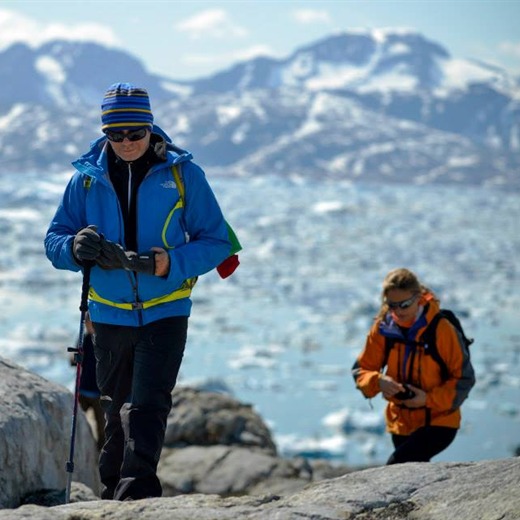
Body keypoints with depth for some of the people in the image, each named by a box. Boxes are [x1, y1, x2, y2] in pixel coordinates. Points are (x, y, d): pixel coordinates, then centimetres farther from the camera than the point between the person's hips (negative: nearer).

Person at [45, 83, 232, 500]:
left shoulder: (183, 174, -3)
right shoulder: (87, 177, 4)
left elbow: (216, 241, -1)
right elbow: (54, 241, 7)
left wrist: (167, 263, -19)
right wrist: (77, 247, -19)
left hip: (165, 313, -3)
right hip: (109, 315, 3)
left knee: (146, 408, -16)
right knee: (117, 413, 13)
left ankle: (137, 493, -23)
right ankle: (114, 496, 23)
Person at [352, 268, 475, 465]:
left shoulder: (442, 330, -16)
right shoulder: (383, 329, -5)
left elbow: (464, 378, -10)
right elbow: (361, 370, 2)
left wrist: (429, 398, -22)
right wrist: (378, 382, -20)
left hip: (439, 421, -5)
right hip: (401, 422, 5)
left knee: (396, 467, -27)